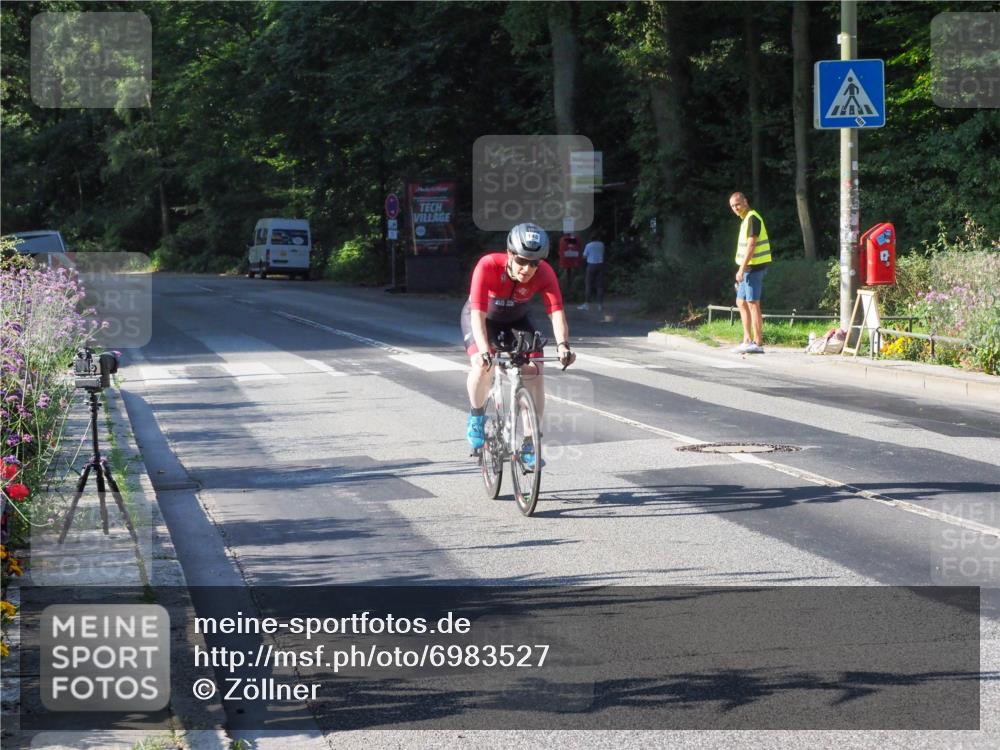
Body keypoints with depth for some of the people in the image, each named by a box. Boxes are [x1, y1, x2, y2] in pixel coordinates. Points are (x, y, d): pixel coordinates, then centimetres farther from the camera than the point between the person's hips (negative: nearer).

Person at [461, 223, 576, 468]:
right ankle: (476, 417, 0)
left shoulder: (544, 273, -29)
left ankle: (529, 446, -7)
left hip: (516, 319, 3)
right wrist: (483, 350, -56)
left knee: (535, 372, -16)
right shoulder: (488, 266, -36)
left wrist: (562, 345, -56)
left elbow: (557, 312, -37)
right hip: (482, 317, -3)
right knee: (482, 364, -30)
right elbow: (478, 314, -41)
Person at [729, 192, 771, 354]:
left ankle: (758, 343, -8)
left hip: (754, 267, -10)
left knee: (753, 304, -9)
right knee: (741, 302, 14)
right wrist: (742, 270, 21)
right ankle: (747, 340, 18)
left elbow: (751, 245, -20)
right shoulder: (746, 219, 18)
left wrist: (741, 269, -22)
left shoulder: (752, 219, -13)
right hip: (748, 268, 10)